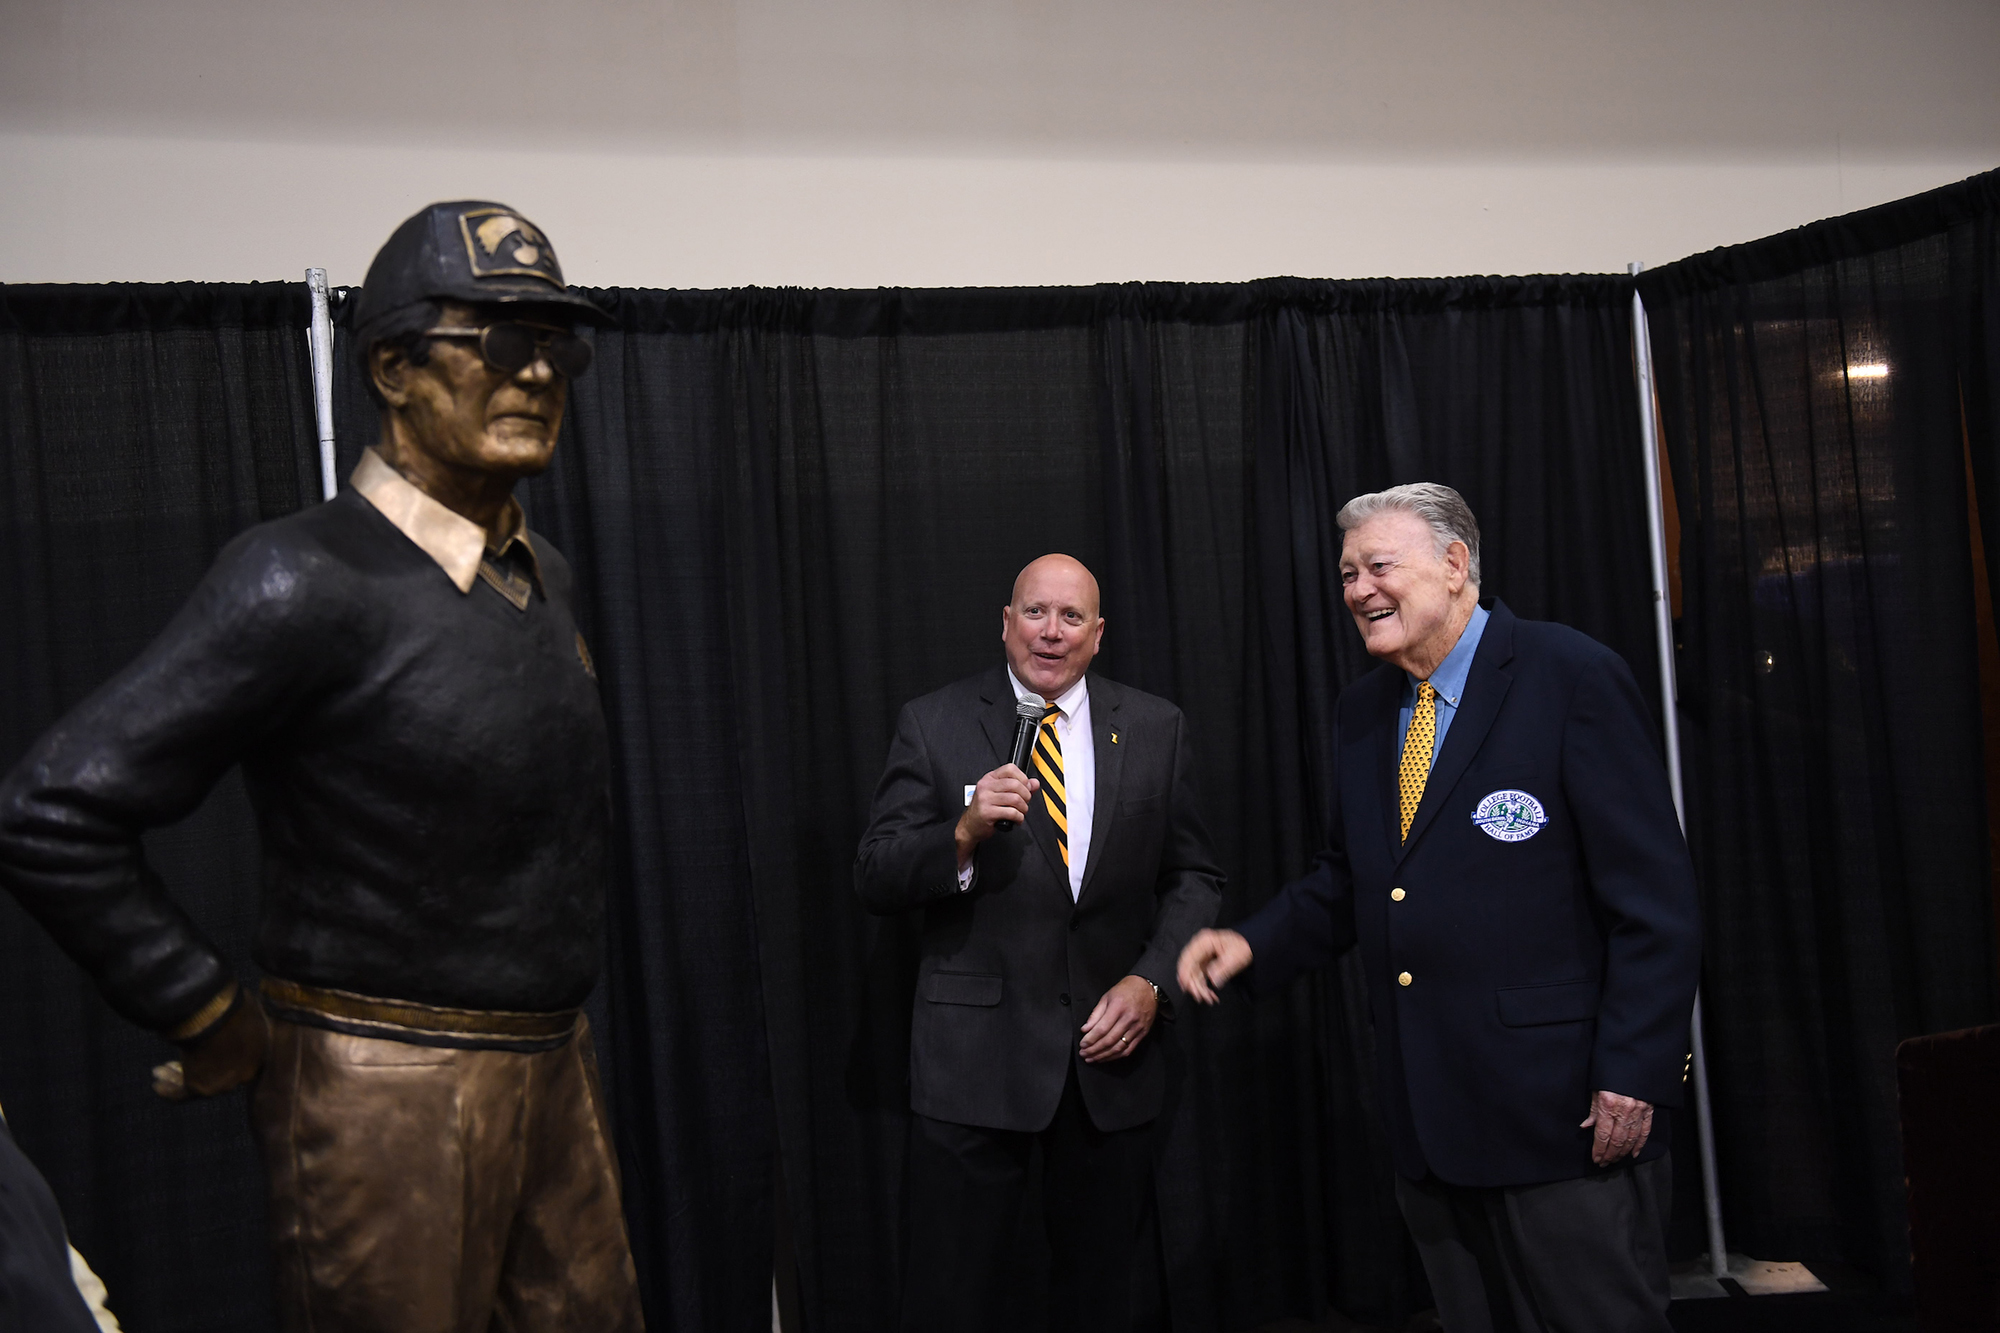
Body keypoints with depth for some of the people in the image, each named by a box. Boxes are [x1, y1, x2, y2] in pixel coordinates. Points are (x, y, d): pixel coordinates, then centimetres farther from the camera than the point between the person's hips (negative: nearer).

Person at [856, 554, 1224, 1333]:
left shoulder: (1155, 729, 4)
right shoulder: (933, 725, -3)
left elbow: (1193, 876, 6)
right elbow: (875, 878, -6)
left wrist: (1152, 982, -8)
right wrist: (964, 833, -24)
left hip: (1110, 1044, 3)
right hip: (975, 1053, -2)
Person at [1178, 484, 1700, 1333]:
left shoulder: (1573, 679, -10)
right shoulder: (1360, 714, 11)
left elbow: (1656, 901, -12)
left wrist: (1633, 1074, -16)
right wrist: (1255, 943, 2)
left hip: (1564, 1107, -6)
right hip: (1430, 1118, 7)